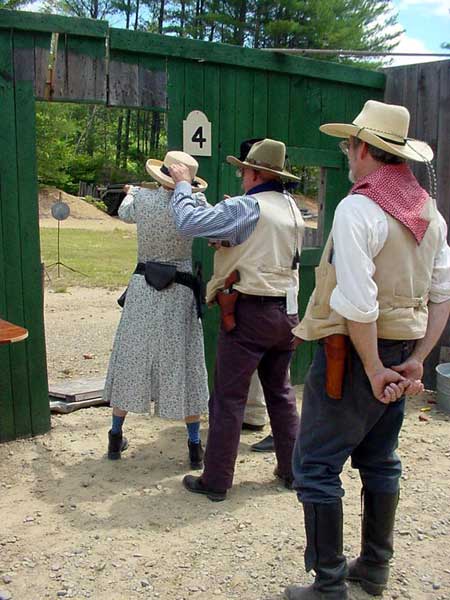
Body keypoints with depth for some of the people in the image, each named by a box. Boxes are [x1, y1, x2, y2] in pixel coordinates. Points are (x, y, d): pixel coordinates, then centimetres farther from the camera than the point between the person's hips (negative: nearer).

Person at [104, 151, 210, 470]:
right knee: (182, 366, 7)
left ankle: (116, 438, 26)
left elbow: (124, 213, 16)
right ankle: (195, 447, 14)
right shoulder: (195, 203, -11)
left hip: (143, 291, 1)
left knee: (132, 360, 13)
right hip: (180, 293, -1)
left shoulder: (143, 199, -7)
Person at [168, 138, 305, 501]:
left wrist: (182, 185, -3)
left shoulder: (246, 207, -13)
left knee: (229, 398, 1)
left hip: (251, 311, -7)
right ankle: (292, 469, 28)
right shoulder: (293, 208, 10)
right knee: (281, 392, 19)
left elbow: (190, 222, -18)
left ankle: (216, 481, 9)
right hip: (287, 311, 7)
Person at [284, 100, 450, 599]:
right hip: (400, 351, 9)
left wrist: (374, 370, -16)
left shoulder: (358, 208, -17)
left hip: (354, 351, -8)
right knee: (379, 461, 20)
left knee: (316, 468, 4)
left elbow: (358, 304, -25)